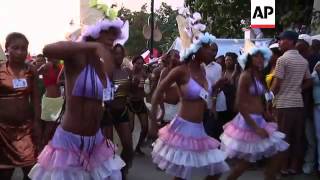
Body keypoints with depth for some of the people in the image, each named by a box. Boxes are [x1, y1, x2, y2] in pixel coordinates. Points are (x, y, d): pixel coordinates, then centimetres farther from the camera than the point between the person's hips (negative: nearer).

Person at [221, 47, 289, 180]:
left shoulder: (259, 76, 12)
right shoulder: (246, 75, -14)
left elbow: (258, 101, 12)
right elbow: (239, 104, -19)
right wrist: (255, 127, -20)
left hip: (259, 120, 9)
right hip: (248, 122, -8)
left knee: (276, 153, 8)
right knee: (245, 162, 1)